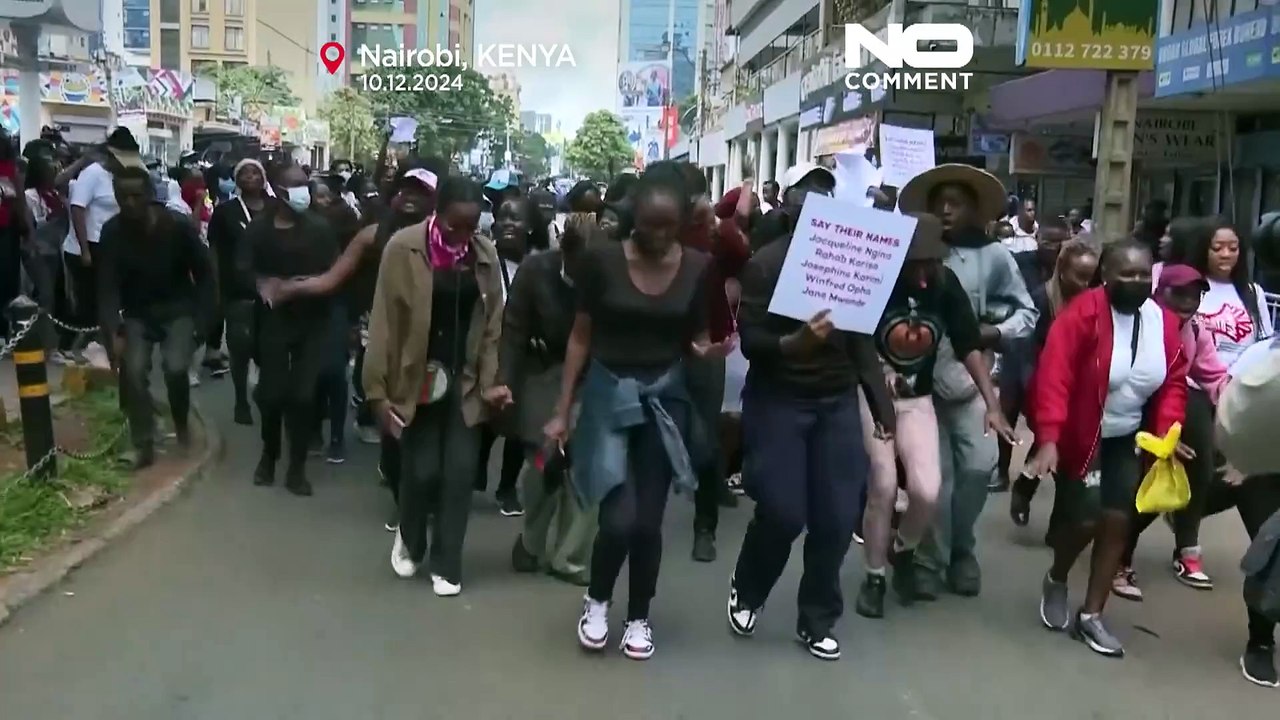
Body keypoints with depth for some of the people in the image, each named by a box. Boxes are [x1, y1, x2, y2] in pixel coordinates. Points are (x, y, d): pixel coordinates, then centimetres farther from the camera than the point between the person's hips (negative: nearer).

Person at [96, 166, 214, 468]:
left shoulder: (179, 226, -18)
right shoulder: (112, 232, -14)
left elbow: (204, 273, -6)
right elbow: (107, 285, -16)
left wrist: (201, 319, -12)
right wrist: (114, 332, -28)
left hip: (178, 308, -2)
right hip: (137, 312, 2)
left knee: (175, 367, -20)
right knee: (133, 371, -16)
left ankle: (181, 421, 13)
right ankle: (144, 445, 0)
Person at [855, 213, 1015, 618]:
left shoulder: (946, 285, -9)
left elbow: (969, 346, -4)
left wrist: (993, 405, -8)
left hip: (917, 400, 2)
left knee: (927, 491, -11)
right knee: (883, 488, -3)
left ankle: (904, 551, 20)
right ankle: (874, 577, 18)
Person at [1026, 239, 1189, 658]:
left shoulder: (1165, 322, -3)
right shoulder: (1083, 313, -21)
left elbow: (1173, 383, 6)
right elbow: (1054, 377, -26)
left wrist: (1165, 432, -9)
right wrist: (1048, 439, -34)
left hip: (1127, 439, 6)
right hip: (1080, 437, -5)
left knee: (1118, 522, 3)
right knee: (1084, 521, -7)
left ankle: (1091, 616, 15)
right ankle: (1056, 581, 26)